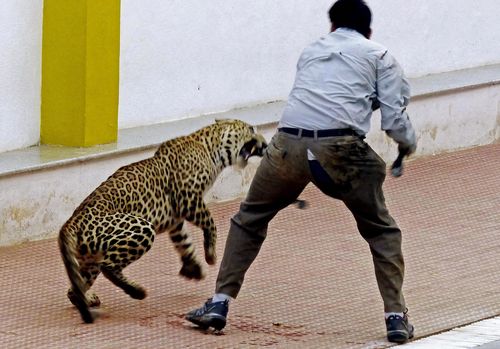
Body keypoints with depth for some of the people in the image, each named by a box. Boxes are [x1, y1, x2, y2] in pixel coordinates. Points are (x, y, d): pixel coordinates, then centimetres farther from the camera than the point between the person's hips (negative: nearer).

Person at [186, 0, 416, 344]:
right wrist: (409, 144, 30)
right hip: (339, 148, -2)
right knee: (382, 231, 18)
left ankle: (220, 304, 16)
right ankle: (396, 317, 11)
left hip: (289, 144, 2)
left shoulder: (312, 52, 28)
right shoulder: (379, 56, 17)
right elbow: (394, 118, 10)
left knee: (249, 219, 24)